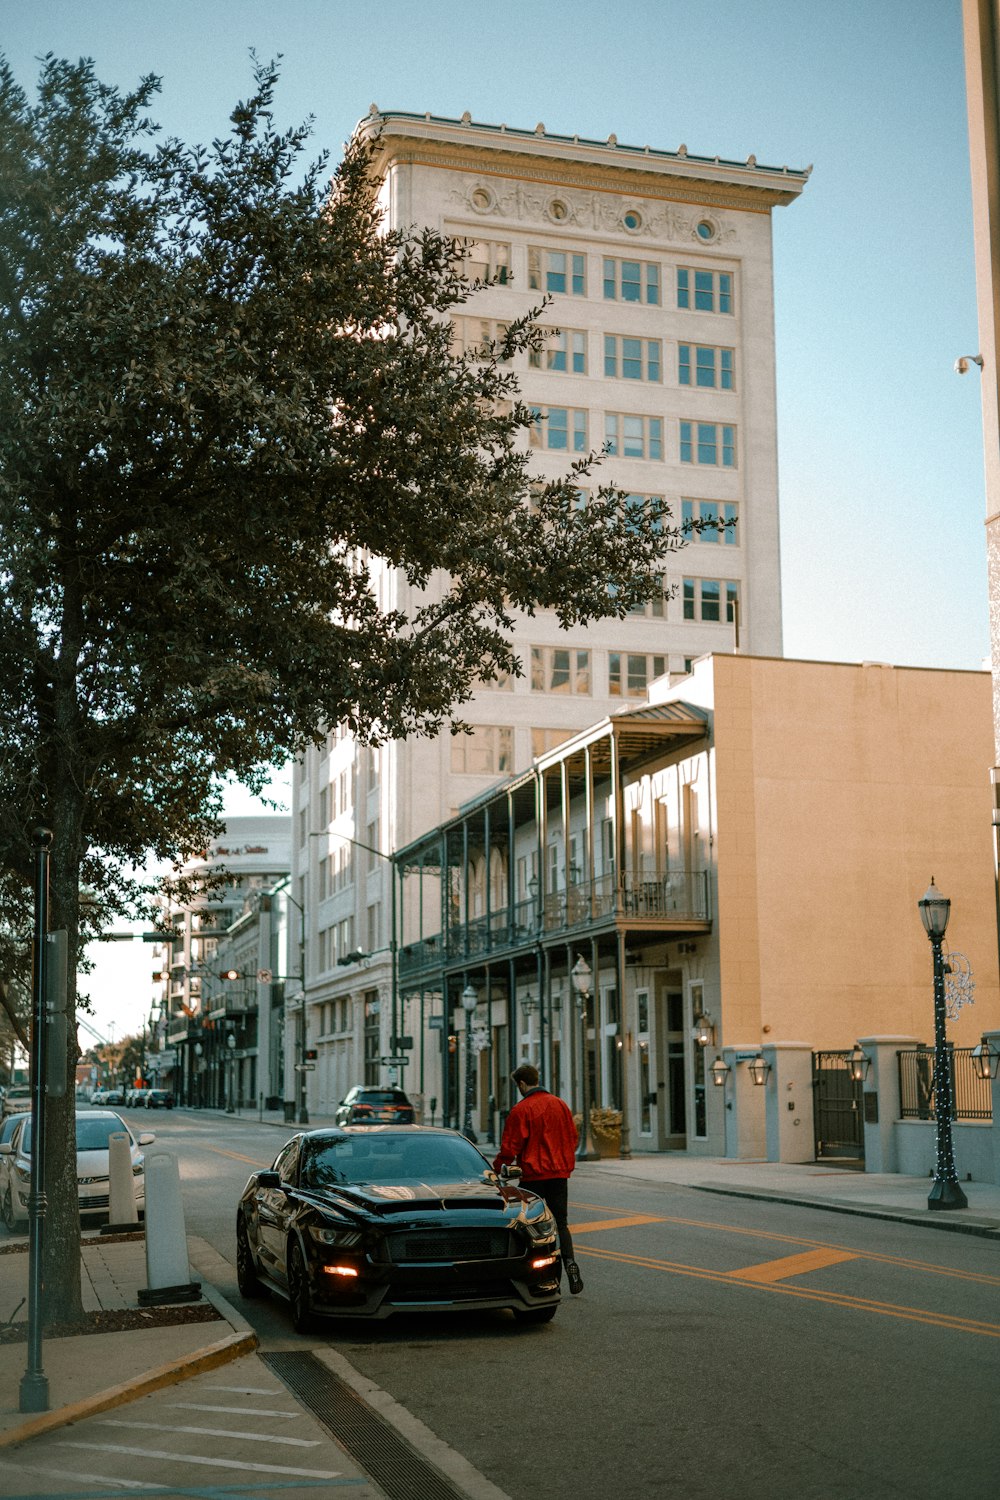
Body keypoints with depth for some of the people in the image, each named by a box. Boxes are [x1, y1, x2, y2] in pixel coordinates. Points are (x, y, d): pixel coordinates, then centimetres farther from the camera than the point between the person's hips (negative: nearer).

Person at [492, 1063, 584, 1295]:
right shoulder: (560, 1104, 7)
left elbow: (510, 1147, -10)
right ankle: (569, 1261, -10)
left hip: (533, 1175, -5)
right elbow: (572, 1137, 13)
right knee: (560, 1223, 11)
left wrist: (496, 1169, 3)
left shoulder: (521, 1110, -11)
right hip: (559, 1174, 5)